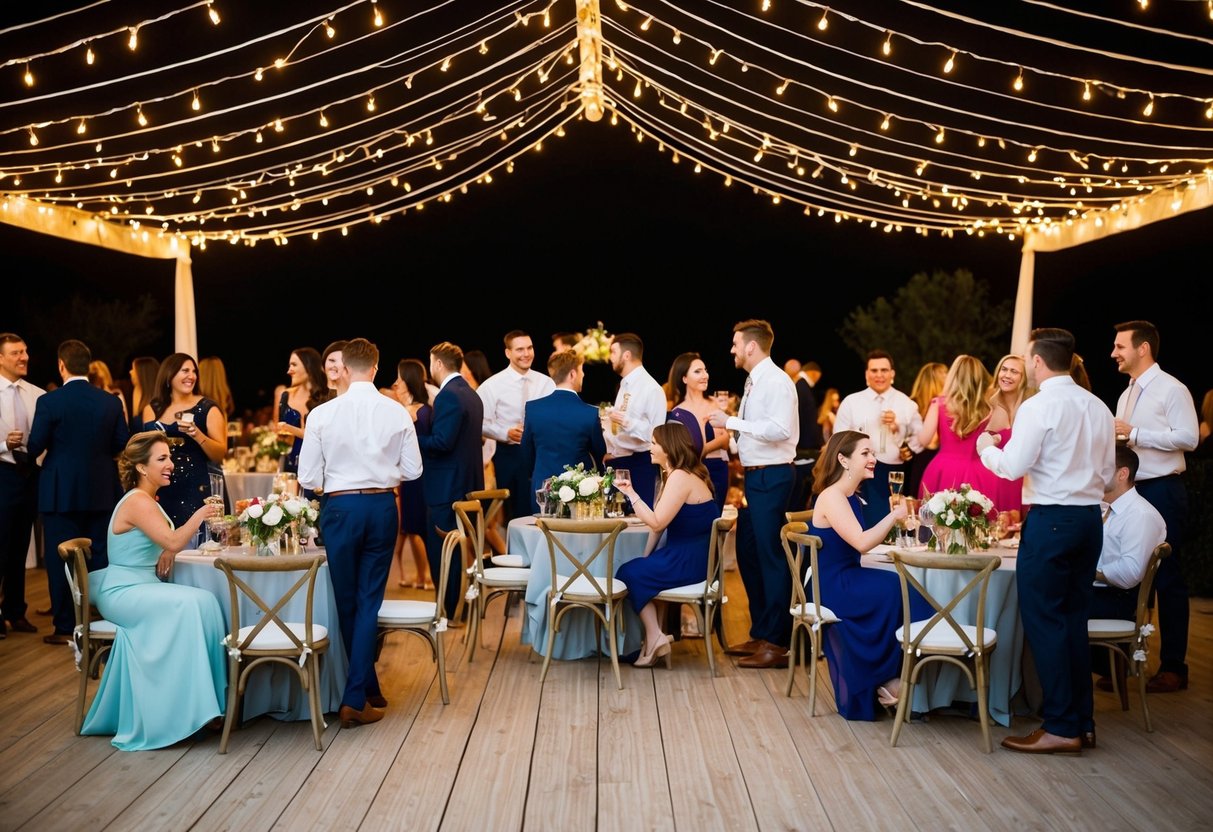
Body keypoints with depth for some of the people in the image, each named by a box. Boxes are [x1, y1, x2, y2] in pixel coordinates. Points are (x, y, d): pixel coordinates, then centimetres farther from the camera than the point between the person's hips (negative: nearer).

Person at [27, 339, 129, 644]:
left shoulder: (49, 402, -11)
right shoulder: (111, 401, -2)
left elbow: (35, 447, -10)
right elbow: (121, 443, 2)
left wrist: (57, 445, 11)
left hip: (61, 491, -3)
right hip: (102, 490, 3)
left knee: (61, 560, 5)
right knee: (101, 557, 11)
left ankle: (65, 627, 9)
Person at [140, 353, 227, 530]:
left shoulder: (208, 409, 2)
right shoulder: (152, 410, 10)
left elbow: (221, 454, -6)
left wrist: (196, 434, -18)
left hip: (197, 491, -3)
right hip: (163, 492, 3)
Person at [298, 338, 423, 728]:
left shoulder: (322, 414, -8)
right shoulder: (397, 413, -5)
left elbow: (308, 477, -4)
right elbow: (412, 470, 0)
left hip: (341, 507, -1)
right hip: (382, 506, 1)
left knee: (347, 603, 13)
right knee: (369, 601, 7)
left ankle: (369, 690, 24)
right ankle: (355, 698, 2)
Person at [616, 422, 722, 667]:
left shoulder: (680, 477, -18)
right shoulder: (673, 474, 14)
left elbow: (657, 523, -23)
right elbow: (660, 521, 12)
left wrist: (631, 494, -18)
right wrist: (645, 557, 9)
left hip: (690, 561, -10)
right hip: (687, 555, 10)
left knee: (628, 574, -2)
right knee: (640, 569, 16)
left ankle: (654, 637, 1)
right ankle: (654, 636, 13)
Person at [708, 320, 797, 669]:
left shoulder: (776, 382, -14)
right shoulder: (754, 382, 14)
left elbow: (780, 429, -25)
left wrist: (732, 422, -22)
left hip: (772, 477, -10)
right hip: (755, 476, 10)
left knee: (770, 555, -5)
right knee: (748, 554, 16)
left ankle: (776, 643, 5)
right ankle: (760, 634, 28)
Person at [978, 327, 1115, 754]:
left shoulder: (1038, 407, -12)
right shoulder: (1097, 407, 9)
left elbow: (1013, 466, -14)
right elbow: (1108, 472, 14)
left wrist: (986, 448, 4)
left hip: (1050, 521, -7)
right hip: (1090, 518, 7)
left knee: (1044, 621, 0)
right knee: (1073, 619, 14)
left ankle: (1060, 727, 2)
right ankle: (1082, 722, 19)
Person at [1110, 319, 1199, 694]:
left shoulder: (1171, 389, -9)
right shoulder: (1125, 395, 16)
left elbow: (1189, 438, -18)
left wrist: (1134, 434, -20)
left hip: (1163, 491, -8)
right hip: (1129, 490, 8)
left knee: (1167, 577, -2)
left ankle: (1173, 666, 7)